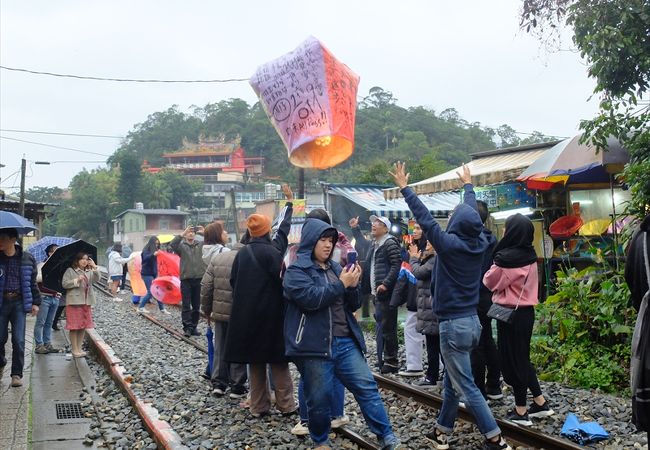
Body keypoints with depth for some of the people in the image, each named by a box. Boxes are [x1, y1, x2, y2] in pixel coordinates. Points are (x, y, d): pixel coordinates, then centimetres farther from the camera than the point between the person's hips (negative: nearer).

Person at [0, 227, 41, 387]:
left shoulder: (27, 258, 2)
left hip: (19, 302, 0)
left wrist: (35, 302, 6)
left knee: (18, 340, -4)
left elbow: (33, 282, 9)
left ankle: (17, 374, 5)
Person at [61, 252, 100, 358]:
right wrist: (77, 280, -18)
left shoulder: (89, 272, 13)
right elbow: (64, 284, -9)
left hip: (86, 302, 6)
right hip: (74, 302, -6)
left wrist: (94, 267, -14)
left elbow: (97, 279, -4)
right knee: (74, 327, -3)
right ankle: (75, 350, 5)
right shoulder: (70, 271, -2)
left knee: (83, 326, 9)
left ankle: (79, 348, 20)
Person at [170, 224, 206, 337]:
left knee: (196, 306, 8)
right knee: (186, 305, -4)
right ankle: (187, 327, -3)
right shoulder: (181, 245, 3)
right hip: (186, 279, -2)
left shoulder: (201, 245, 9)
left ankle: (194, 327, 17)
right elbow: (172, 244, -16)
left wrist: (205, 233, -11)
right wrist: (183, 234, -22)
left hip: (199, 279, 2)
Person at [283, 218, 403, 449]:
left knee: (367, 386, 0)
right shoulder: (296, 272, -3)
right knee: (319, 399, 4)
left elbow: (353, 306, 17)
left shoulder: (335, 268, 16)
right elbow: (311, 298, -20)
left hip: (345, 342, 5)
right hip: (315, 346, -5)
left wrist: (353, 286, -3)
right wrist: (341, 284, -15)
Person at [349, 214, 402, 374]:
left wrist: (385, 284, -24)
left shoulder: (390, 244, -10)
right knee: (381, 328, 15)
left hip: (386, 294, -10)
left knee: (387, 328, -7)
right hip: (376, 294, 10)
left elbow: (397, 265, -19)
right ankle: (383, 360, 24)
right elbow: (363, 244, 42)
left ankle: (391, 362, 0)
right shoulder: (373, 245, 18)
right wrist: (355, 229, 35)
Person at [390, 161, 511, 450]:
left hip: (453, 324, -8)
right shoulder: (480, 242, 1)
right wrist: (468, 184, 33)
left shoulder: (449, 244, -17)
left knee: (466, 387, -2)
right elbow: (472, 212, 16)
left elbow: (424, 217, -13)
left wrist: (404, 187, -3)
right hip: (472, 321, 8)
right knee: (452, 381, 18)